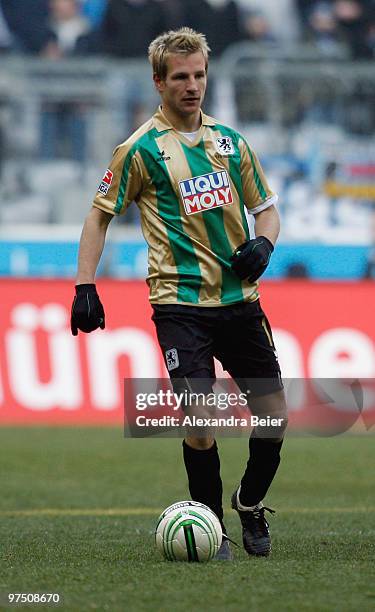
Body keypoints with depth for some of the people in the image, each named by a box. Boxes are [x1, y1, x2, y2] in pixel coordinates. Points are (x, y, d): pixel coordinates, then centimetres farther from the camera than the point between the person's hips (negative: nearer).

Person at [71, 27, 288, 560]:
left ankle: (250, 504, 29)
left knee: (274, 416, 4)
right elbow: (100, 215, 3)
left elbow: (265, 206, 20)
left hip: (239, 297, 4)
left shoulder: (229, 141, 11)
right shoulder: (142, 149, -2)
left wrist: (262, 243, -2)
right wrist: (85, 287, -5)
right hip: (180, 302, -4)